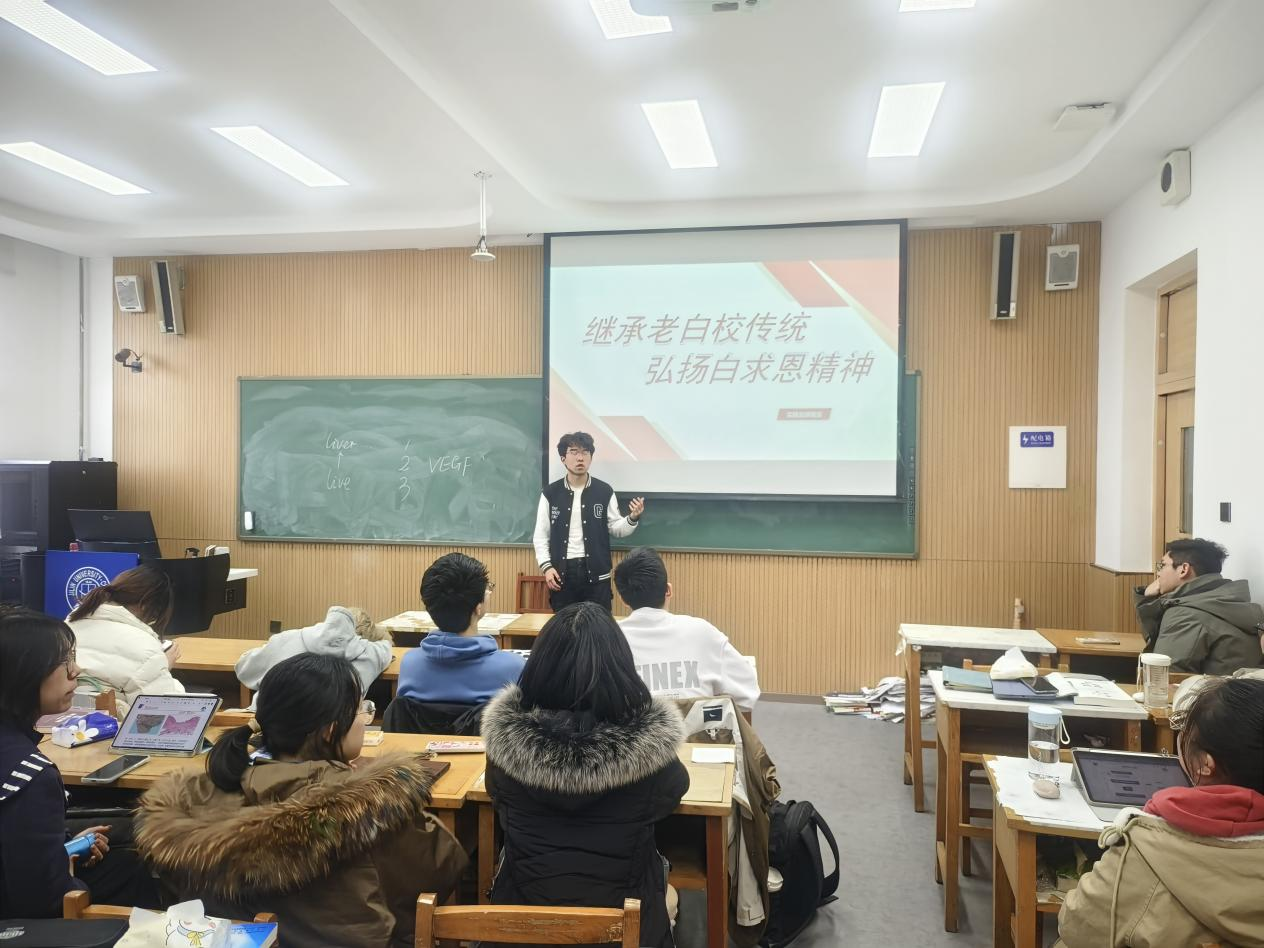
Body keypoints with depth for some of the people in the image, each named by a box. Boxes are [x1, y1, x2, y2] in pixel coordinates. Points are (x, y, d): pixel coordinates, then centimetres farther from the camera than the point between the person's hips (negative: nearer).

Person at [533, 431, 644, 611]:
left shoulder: (604, 491, 2)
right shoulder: (550, 493, 2)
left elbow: (615, 528, 6)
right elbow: (541, 535, 5)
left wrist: (632, 518, -14)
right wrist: (546, 566, -6)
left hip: (595, 573, 0)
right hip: (561, 572, 0)